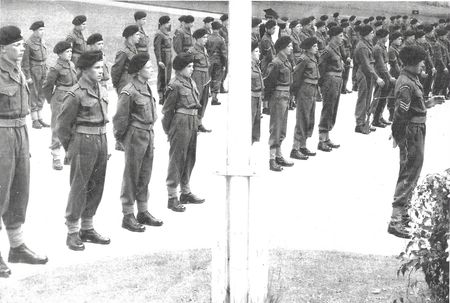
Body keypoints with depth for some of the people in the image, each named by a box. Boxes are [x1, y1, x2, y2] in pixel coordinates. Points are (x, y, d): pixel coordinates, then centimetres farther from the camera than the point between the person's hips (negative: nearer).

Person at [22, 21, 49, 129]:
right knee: (33, 95, -1)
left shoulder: (41, 42, 8)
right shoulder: (28, 44, -14)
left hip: (42, 71, 7)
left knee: (42, 95, 9)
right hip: (33, 72, -7)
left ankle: (40, 119, 17)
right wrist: (28, 77, -15)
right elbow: (25, 62, -13)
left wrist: (46, 72, 15)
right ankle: (34, 121, 6)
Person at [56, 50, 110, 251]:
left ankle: (88, 229, 24)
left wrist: (104, 146, 15)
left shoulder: (102, 91, 9)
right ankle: (72, 232, 8)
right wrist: (71, 149, 0)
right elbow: (62, 125, -8)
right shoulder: (76, 95, -14)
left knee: (96, 187, 12)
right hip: (83, 145, -7)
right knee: (79, 188, -1)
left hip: (101, 142, 7)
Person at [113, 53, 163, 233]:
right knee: (131, 177, 1)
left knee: (145, 176, 15)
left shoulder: (147, 87, 8)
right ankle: (128, 216, 9)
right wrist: (120, 137, -4)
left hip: (149, 134, 8)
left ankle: (143, 212, 25)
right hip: (136, 136, -8)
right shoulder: (129, 92, -18)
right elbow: (120, 118, -13)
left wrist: (151, 134, 15)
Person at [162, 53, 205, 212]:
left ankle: (186, 193, 28)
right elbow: (167, 110, -9)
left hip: (192, 123, 8)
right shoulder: (175, 86, -13)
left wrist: (195, 122, 15)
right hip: (180, 123, -8)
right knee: (177, 159, -3)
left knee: (190, 158, 15)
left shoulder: (191, 83, 11)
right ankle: (172, 197, 2)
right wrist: (168, 130, -5)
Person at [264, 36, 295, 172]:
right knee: (275, 129, -4)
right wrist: (268, 97, -12)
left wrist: (289, 97, 14)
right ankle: (272, 160, 1)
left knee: (282, 130, 15)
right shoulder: (276, 63, -16)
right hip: (278, 98, -9)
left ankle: (279, 156, 25)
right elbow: (268, 81, -16)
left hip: (285, 98, 9)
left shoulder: (287, 61, 12)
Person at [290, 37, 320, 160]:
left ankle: (303, 146, 23)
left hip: (313, 91, 9)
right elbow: (296, 74, -14)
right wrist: (296, 90, -10)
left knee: (310, 120, 14)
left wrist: (316, 90, 12)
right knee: (302, 120, -7)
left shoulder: (313, 58, 12)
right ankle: (295, 149, -2)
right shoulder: (304, 59, -15)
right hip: (305, 91, -9)